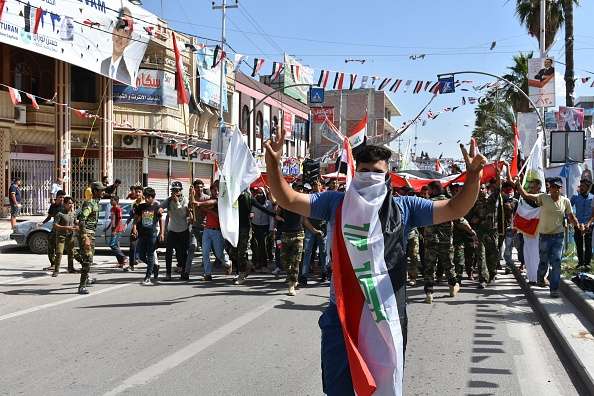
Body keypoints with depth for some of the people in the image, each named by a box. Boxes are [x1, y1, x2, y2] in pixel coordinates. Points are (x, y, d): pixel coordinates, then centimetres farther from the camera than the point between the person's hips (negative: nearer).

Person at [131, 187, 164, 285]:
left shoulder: (156, 207, -1)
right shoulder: (141, 207, 6)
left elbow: (161, 220, 6)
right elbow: (136, 218, 9)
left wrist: (161, 233, 2)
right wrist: (134, 227, -8)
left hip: (152, 234, -4)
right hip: (142, 234, 4)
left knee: (150, 255, -4)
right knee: (141, 256, 6)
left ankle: (147, 277, -2)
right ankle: (155, 267, 29)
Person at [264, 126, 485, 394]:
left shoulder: (405, 208, 2)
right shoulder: (336, 203, 2)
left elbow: (454, 209, -1)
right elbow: (288, 199, -2)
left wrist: (473, 174, -16)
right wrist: (273, 164, -17)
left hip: (388, 316, 0)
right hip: (342, 315, 0)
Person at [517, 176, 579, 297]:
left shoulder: (565, 201, -2)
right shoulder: (543, 197, -10)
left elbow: (571, 217, 5)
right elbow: (525, 195, -17)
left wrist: (578, 225, -13)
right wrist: (518, 183, -30)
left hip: (558, 236, 1)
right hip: (544, 236, -1)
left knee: (556, 262, -7)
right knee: (544, 262, 10)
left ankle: (554, 289, -3)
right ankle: (540, 280, 40)